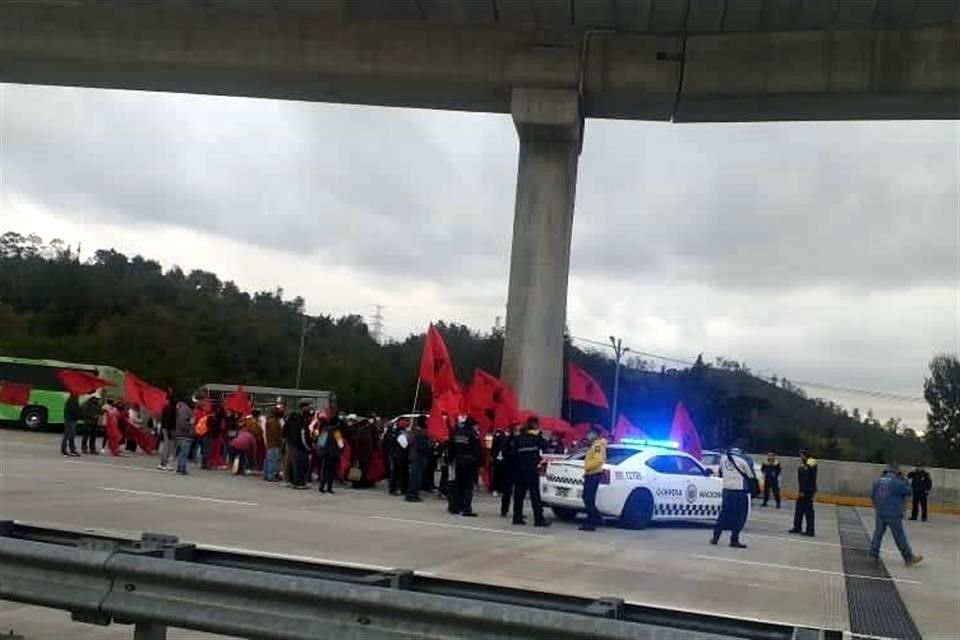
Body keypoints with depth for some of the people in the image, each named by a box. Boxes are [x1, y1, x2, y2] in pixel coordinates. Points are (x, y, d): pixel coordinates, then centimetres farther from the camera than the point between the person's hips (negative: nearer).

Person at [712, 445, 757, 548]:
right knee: (739, 516, 4)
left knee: (724, 513, 15)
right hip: (740, 492, -5)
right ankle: (734, 540, 4)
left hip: (726, 490, 5)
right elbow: (751, 476, -4)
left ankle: (715, 537, 14)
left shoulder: (723, 457, 4)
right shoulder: (745, 459, -12)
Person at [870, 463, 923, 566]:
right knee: (900, 536, 2)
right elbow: (909, 491, -2)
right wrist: (904, 480, 7)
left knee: (878, 533, 13)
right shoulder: (897, 482, -13)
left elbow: (872, 496, 11)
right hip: (893, 514, -5)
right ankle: (909, 558, 10)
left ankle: (873, 554, 13)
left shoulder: (877, 481, 4)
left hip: (880, 513, 5)